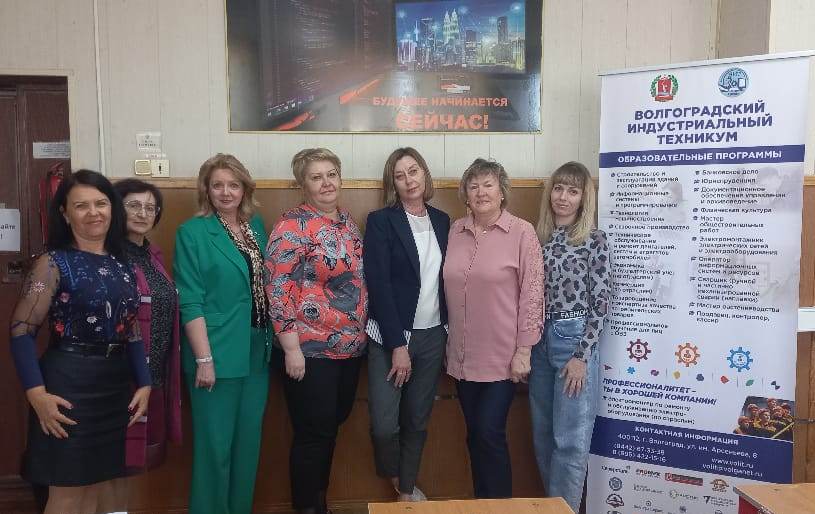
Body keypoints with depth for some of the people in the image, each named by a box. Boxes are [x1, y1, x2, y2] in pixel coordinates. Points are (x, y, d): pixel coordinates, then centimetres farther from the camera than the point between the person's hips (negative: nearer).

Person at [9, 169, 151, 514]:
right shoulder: (54, 263, -8)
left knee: (100, 486, 17)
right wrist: (36, 393, -20)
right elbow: (21, 331, -12)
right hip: (69, 383, -5)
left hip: (116, 384, 6)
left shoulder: (120, 263, 8)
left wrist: (144, 383, 5)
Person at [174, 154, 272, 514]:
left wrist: (273, 343, 8)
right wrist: (204, 359, -17)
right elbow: (190, 303, -12)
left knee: (249, 440, 15)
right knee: (215, 444, 5)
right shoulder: (193, 232, -8)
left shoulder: (257, 225, 8)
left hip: (256, 352, 6)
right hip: (218, 355, -6)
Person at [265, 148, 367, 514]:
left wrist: (360, 333, 15)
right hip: (310, 348, -7)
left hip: (350, 345, 7)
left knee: (332, 426, 18)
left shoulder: (347, 220, 10)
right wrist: (291, 348, -18)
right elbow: (278, 289, -17)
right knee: (313, 433, 3)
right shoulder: (293, 226, -13)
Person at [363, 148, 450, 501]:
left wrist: (449, 331, 4)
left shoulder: (442, 220, 8)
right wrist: (397, 345, -15)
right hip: (391, 336, -4)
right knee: (384, 423, -5)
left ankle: (408, 489, 34)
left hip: (433, 336, 4)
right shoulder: (380, 221, -7)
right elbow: (378, 285, -13)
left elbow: (446, 279, 10)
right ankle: (393, 475, 27)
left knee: (418, 420, 13)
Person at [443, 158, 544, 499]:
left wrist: (523, 350, -11)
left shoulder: (522, 233, -8)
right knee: (474, 435, 14)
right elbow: (450, 289, 11)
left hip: (502, 355, -5)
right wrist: (449, 343, 12)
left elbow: (532, 293, -9)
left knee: (490, 434, -2)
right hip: (463, 355, 5)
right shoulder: (456, 231, 6)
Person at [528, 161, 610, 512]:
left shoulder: (594, 240, -5)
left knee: (570, 439, 1)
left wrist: (581, 355, -13)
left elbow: (600, 302, -8)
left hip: (574, 341, -5)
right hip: (539, 342, 5)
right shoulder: (539, 238, 9)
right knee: (543, 435, 13)